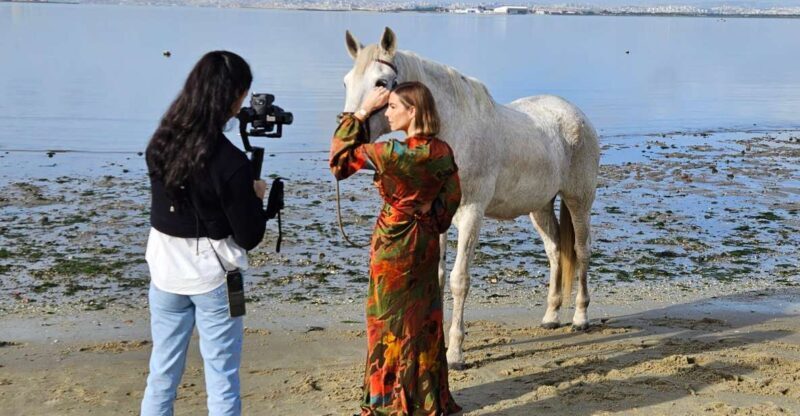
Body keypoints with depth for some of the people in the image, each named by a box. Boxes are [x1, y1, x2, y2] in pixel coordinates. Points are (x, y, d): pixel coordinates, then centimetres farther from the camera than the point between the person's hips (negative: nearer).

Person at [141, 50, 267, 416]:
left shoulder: (160, 143, -5)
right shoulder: (230, 162, -22)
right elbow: (249, 237, -14)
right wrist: (255, 196, 3)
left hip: (165, 269, 5)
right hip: (211, 274, -5)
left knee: (162, 373, 17)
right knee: (222, 379, 8)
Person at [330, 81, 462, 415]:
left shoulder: (393, 152, -24)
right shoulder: (443, 152, -6)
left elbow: (340, 158, -11)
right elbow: (452, 198, 6)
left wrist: (362, 112, -8)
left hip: (393, 244, -6)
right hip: (426, 243, 6)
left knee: (389, 322, 8)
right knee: (425, 318, 17)